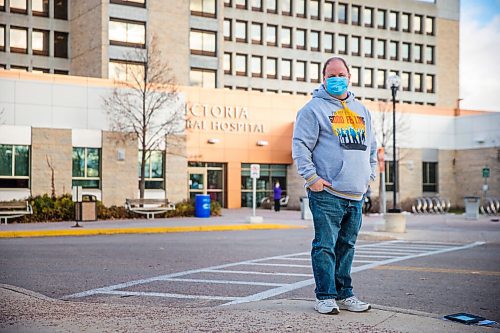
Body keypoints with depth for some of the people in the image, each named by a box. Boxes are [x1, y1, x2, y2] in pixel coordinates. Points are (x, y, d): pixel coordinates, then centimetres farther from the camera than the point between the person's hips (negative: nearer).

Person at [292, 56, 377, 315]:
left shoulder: (361, 110, 19)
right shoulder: (314, 108, -1)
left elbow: (371, 146, 26)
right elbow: (300, 145, -7)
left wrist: (370, 175, 15)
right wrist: (311, 177, -14)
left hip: (356, 194, 6)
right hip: (327, 193, -6)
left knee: (346, 246, 12)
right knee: (325, 246, -5)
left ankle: (344, 294, 20)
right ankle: (325, 296, 3)